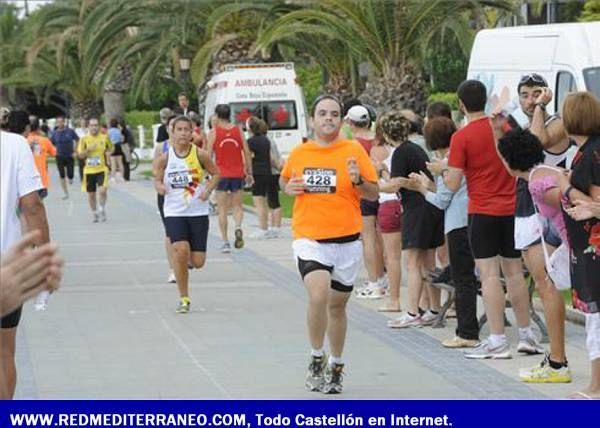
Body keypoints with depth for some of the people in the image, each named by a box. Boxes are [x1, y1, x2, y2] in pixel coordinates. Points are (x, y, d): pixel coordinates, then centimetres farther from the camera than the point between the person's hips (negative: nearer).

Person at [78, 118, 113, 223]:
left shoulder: (104, 138, 1)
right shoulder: (84, 139, 0)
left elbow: (111, 148, 19)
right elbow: (80, 155, 1)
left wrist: (109, 152, -3)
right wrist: (88, 150, -16)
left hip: (102, 169, -1)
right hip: (89, 170, 2)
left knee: (102, 190, -21)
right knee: (91, 194, 8)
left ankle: (102, 210, 2)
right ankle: (95, 214, 27)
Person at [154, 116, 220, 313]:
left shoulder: (200, 155, -5)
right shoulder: (165, 158, -3)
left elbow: (215, 173, 7)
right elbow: (157, 179, 8)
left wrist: (208, 190, -10)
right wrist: (160, 187, -16)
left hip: (198, 212, 0)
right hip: (174, 212, 0)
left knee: (198, 262, -2)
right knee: (180, 249, -21)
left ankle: (187, 258, 39)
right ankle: (184, 298, -5)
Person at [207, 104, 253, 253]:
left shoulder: (213, 133, -3)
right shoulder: (238, 131, 4)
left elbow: (208, 155, -7)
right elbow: (247, 153, 3)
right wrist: (249, 173, 9)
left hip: (221, 174, -2)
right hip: (238, 174, 2)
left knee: (222, 209, 5)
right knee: (237, 206, 12)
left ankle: (225, 242, 1)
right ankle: (238, 227, -18)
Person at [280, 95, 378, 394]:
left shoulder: (354, 151, -2)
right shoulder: (299, 153, 4)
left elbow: (373, 194, 0)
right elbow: (284, 180, 23)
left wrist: (358, 180, -19)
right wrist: (288, 188, 1)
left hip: (347, 240, 0)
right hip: (309, 238, 0)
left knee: (337, 305, 12)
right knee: (318, 296, -22)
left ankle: (335, 368, 30)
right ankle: (316, 359, -2)